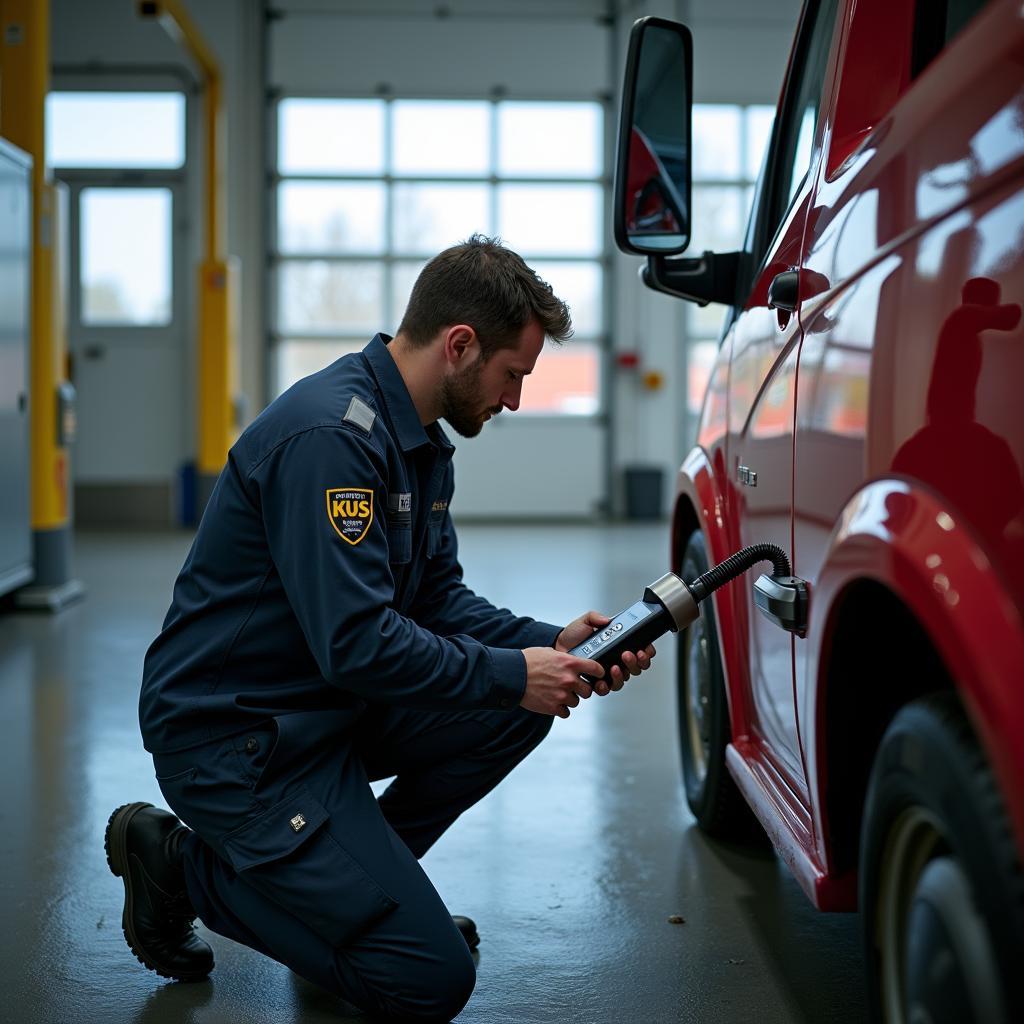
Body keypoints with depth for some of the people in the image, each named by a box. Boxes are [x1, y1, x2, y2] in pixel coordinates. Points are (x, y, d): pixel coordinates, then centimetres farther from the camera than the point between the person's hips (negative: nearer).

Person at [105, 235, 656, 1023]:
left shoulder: (421, 440, 7)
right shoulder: (331, 435, -25)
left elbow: (438, 597, 12)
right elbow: (357, 645, -29)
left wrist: (550, 644, -3)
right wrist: (511, 674, -19)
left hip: (334, 705, 10)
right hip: (233, 735, -10)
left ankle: (363, 874, 11)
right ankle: (183, 864, 3)